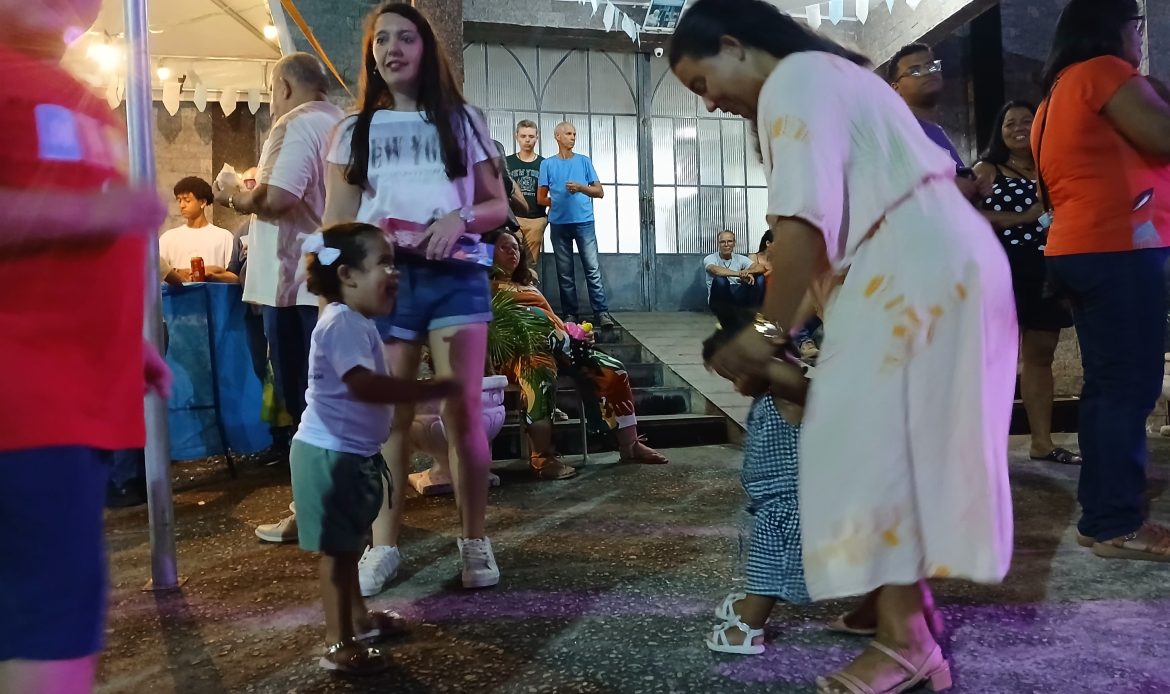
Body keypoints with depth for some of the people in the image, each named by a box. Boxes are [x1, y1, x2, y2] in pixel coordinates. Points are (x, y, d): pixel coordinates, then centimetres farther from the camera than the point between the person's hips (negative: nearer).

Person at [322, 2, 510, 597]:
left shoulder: (462, 120, 14)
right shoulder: (354, 130, 14)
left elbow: (499, 205, 13)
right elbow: (336, 223, 10)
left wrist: (460, 217, -8)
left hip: (455, 277, 0)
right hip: (380, 281, 1)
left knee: (463, 413, -3)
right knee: (386, 418, 1)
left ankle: (474, 541, 10)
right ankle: (383, 547, 12)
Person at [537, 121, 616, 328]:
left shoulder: (584, 161, 9)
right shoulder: (547, 164, 8)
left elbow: (600, 192, 6)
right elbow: (541, 198, 9)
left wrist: (581, 188, -9)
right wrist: (560, 201, 1)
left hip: (584, 222, 0)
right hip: (559, 224, 1)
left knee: (593, 269, -6)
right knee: (565, 273, 5)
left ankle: (601, 313, -6)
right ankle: (570, 314, 10)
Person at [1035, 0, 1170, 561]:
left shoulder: (1059, 91, 23)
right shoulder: (1105, 71, -5)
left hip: (1080, 248, 10)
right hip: (1120, 247, -9)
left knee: (1107, 386, 11)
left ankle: (1104, 512, 16)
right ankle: (1115, 524, -6)